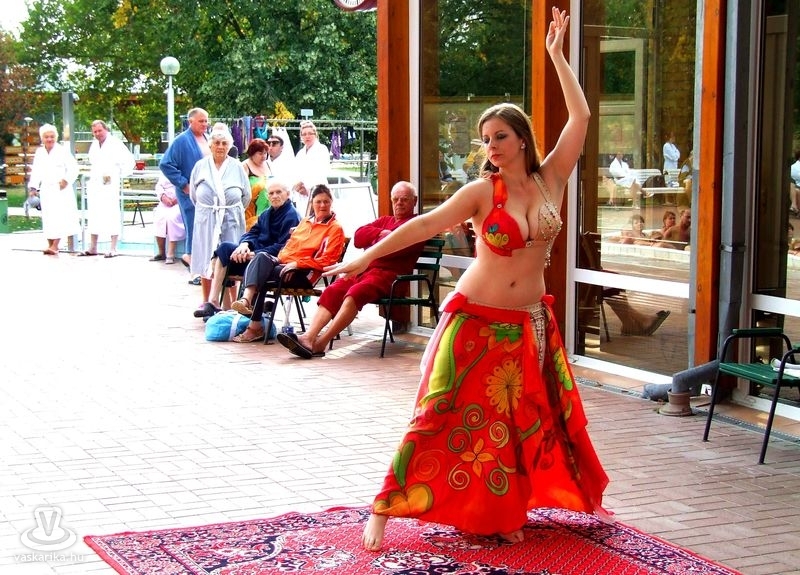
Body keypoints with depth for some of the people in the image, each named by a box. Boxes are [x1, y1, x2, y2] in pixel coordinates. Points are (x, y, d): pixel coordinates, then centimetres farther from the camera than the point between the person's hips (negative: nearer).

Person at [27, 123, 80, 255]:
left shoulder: (63, 151, -4)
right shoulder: (39, 153, 10)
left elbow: (73, 168, -5)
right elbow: (36, 171, 13)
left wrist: (66, 180, -18)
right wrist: (33, 186, 4)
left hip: (61, 189, -5)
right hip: (46, 189, 5)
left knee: (60, 217, -11)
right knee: (48, 218, 5)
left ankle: (55, 246, -15)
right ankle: (50, 244, 11)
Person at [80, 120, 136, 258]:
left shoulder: (115, 143, -6)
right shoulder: (94, 145, 16)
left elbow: (130, 161, -8)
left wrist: (120, 174, -5)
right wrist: (92, 174, 17)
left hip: (110, 185, -7)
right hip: (94, 185, 7)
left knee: (111, 215, -7)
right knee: (93, 215, 9)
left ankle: (113, 248, -5)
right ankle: (92, 247, 15)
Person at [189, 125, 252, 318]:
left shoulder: (237, 166, 4)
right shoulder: (200, 166, 5)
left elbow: (246, 194, 10)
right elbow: (194, 194, 12)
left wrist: (233, 210, 10)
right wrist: (206, 209, 11)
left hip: (232, 219, -1)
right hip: (206, 219, 1)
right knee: (205, 261, 3)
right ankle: (206, 302, 12)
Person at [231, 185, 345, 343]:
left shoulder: (335, 229, 2)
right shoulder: (305, 222, 25)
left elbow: (327, 260, -8)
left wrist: (297, 264, -17)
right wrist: (281, 258, 3)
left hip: (305, 274, -6)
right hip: (283, 262, 6)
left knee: (261, 275, -27)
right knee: (262, 257, -27)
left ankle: (255, 326, -28)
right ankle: (246, 299, -46)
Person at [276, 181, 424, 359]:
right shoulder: (384, 220, 33)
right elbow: (358, 236, 17)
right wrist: (381, 233, 1)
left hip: (387, 273, -7)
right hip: (364, 270, 7)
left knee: (355, 293, -32)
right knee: (331, 291, -17)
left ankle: (321, 342, -39)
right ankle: (308, 337, -31)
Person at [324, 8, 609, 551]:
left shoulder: (551, 179, 1)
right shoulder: (481, 191, -8)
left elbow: (581, 117, -2)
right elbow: (425, 224, -12)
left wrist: (557, 54, -1)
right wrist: (367, 256, -19)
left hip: (530, 324, 4)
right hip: (476, 321, -4)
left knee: (525, 420, 7)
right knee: (442, 413, -6)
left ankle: (505, 512, 21)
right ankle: (385, 507, -1)